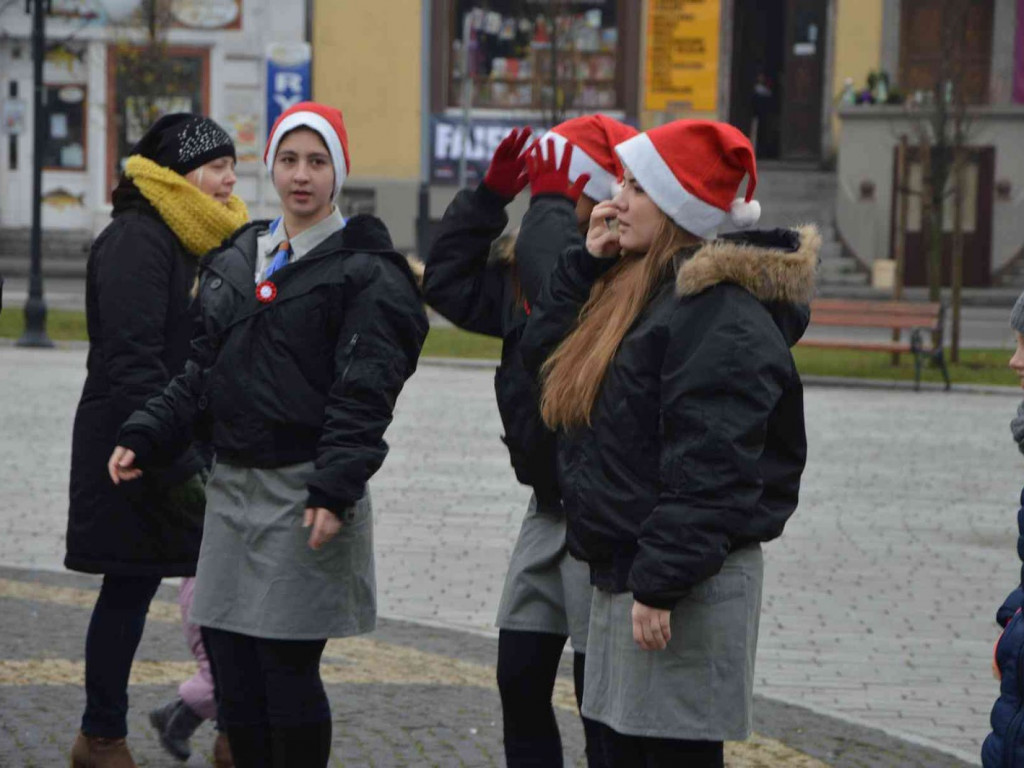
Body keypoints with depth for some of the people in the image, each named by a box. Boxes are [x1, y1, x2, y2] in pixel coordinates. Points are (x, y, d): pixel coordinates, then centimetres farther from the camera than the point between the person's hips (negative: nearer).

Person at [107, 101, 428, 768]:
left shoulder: (365, 273, -5)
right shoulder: (235, 262, 15)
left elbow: (363, 397, -12)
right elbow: (203, 374, 19)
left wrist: (334, 489, -21)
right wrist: (145, 437, 7)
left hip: (303, 493, -6)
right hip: (233, 487, 6)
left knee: (287, 671, -6)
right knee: (232, 670, 7)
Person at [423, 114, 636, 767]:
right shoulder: (533, 271, 10)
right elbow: (451, 285, 16)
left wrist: (549, 199, -22)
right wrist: (492, 193, 7)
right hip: (550, 504, 9)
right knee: (520, 680, 13)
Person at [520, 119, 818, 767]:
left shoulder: (721, 317, -17)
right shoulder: (641, 288, 15)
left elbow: (707, 470, -22)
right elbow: (542, 350, 20)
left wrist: (660, 585, -23)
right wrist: (588, 261, 9)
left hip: (688, 587, -10)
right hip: (625, 570, 10)